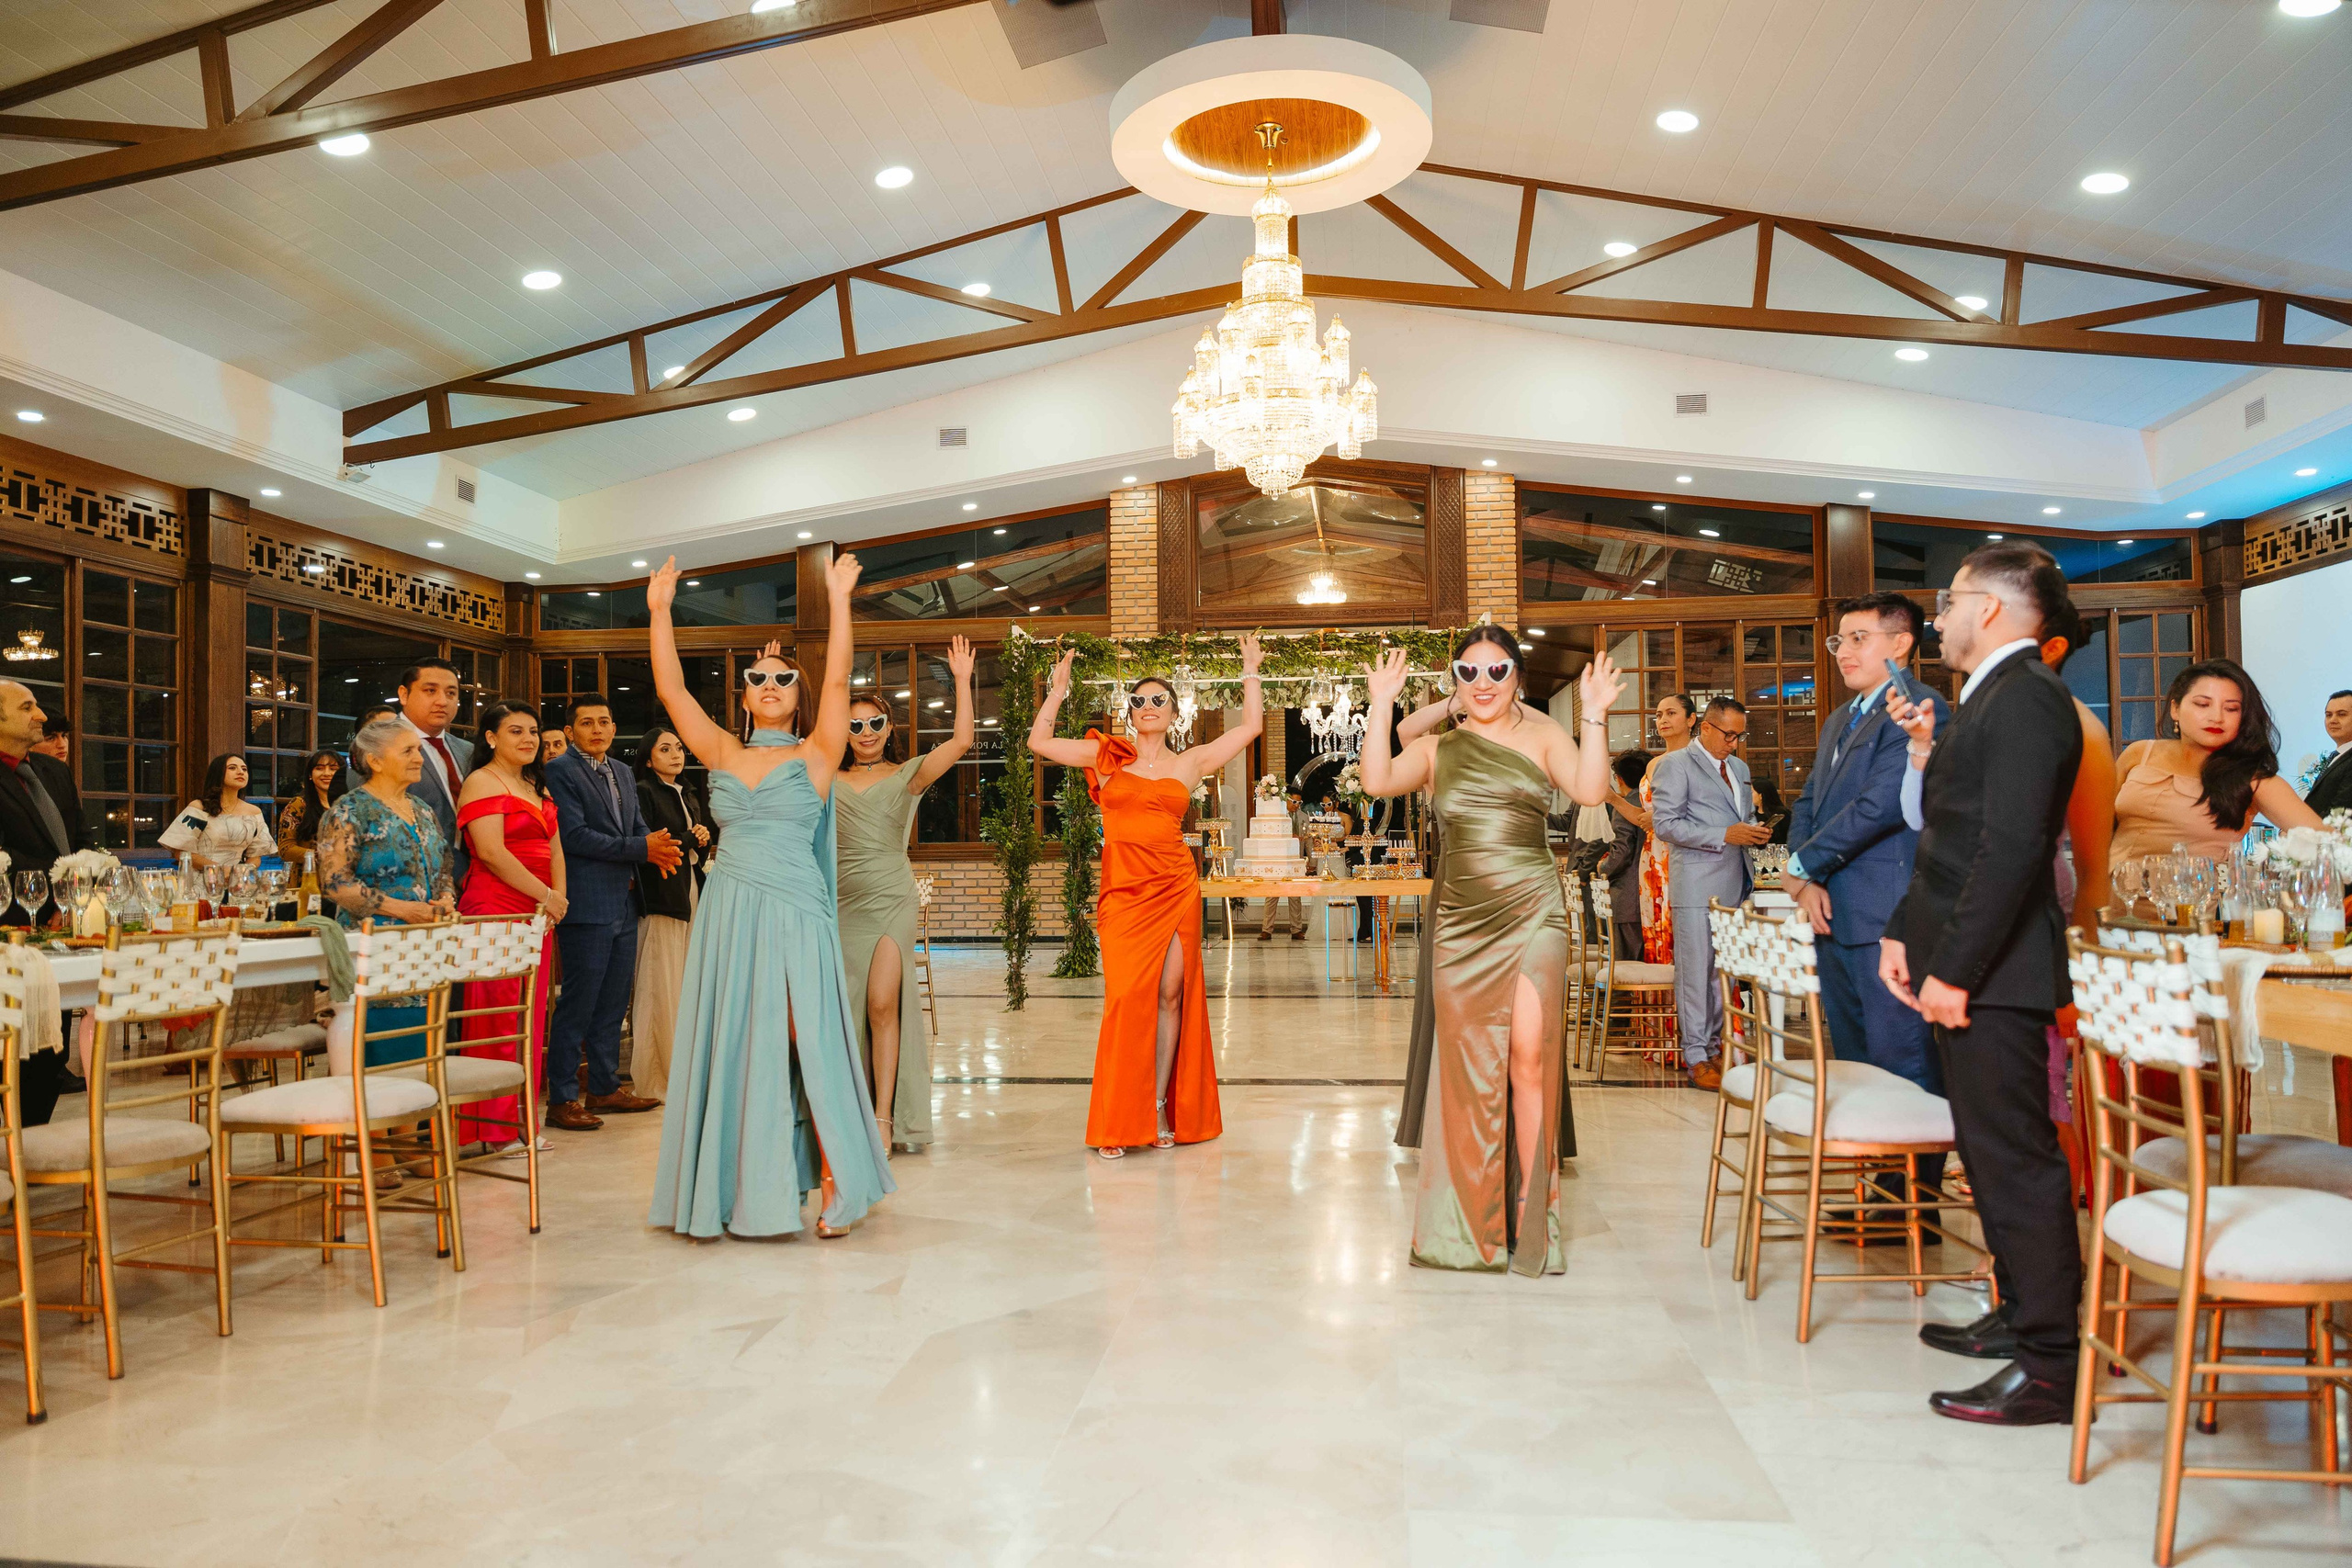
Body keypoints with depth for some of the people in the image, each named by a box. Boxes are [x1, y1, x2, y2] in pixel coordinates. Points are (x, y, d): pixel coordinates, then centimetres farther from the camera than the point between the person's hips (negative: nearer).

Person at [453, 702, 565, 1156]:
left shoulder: (538, 786, 20)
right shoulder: (482, 782, -6)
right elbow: (491, 851, -15)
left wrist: (558, 896, 2)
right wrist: (545, 895, -13)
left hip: (539, 911, 8)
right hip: (495, 908, -8)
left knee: (531, 1014, 8)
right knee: (498, 1014, -6)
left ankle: (523, 1120, 14)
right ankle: (497, 1127, 0)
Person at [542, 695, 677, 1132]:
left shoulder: (623, 773, 17)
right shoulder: (559, 771, -7)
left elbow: (638, 827, 16)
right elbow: (574, 835, -16)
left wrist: (656, 850, -8)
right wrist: (640, 848, -16)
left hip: (623, 904, 8)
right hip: (586, 906, -8)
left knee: (613, 1002, 13)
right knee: (578, 1003, -4)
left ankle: (604, 1088, 23)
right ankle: (561, 1099, 4)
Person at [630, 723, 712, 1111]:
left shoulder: (690, 796, 20)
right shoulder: (644, 792, -3)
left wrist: (702, 844, 0)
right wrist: (690, 839, -7)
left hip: (691, 893, 7)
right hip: (660, 894, -7)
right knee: (661, 984, -8)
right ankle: (653, 1074, -2)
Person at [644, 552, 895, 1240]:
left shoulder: (814, 756, 4)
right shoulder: (722, 753, 12)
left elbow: (838, 682, -7)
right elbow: (671, 690, 8)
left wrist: (838, 601, -11)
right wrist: (660, 612, 5)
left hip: (793, 916, -3)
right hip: (727, 916, 4)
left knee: (805, 1044, -6)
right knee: (729, 1048, 5)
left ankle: (834, 1183, 2)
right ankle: (735, 1188, 14)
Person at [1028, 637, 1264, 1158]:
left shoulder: (1190, 763, 11)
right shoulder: (1107, 757, 10)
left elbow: (1251, 726, 12)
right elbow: (1039, 741, 8)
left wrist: (1250, 671, 15)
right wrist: (1059, 689, 8)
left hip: (1176, 886, 2)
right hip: (1123, 890, -1)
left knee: (1171, 994, 1)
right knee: (1127, 998, -7)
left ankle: (1159, 1108, 11)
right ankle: (1119, 1121, 0)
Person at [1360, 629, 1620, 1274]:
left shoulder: (1543, 737, 7)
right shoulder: (1437, 748, 10)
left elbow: (1591, 790, -8)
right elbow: (1378, 780, -7)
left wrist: (1594, 717, -14)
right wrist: (1382, 705, -7)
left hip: (1532, 910, -2)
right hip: (1460, 917, 2)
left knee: (1530, 1056, -8)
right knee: (1469, 1065, 7)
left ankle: (1529, 1214, 5)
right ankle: (1473, 1220, 21)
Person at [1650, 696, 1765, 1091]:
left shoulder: (1739, 768, 20)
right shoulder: (1675, 765, -4)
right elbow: (1664, 823, -12)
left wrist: (1753, 830, 6)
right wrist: (1724, 835, -18)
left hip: (1735, 883, 7)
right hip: (1698, 884, -7)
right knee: (1696, 970, -4)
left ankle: (1717, 1044, 18)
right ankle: (1696, 1055, 2)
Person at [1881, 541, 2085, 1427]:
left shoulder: (2026, 698, -14)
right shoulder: (1988, 699, 19)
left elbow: (2012, 848, -22)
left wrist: (1954, 971, -22)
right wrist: (1905, 931, 13)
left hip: (1993, 974, -10)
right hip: (1962, 968, 10)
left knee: (2017, 1160, -5)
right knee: (1991, 1152, 18)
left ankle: (2048, 1369, 4)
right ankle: (2022, 1313, 30)